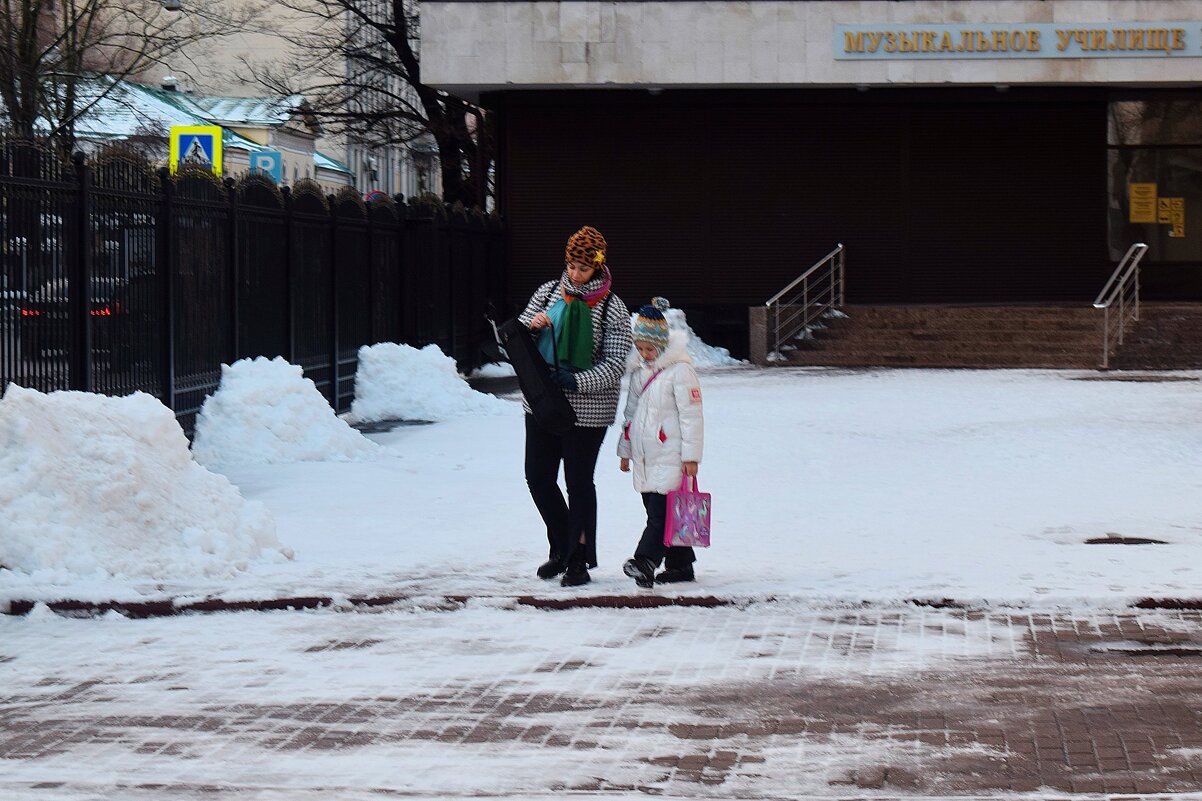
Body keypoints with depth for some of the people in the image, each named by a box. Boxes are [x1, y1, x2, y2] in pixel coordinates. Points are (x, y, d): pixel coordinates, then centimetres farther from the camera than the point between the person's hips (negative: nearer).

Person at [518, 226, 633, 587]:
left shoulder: (612, 308, -6)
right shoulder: (549, 292, 7)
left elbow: (614, 366, -11)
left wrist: (577, 381, -25)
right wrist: (531, 325, -11)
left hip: (586, 407, -5)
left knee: (578, 482, 1)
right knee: (538, 477, 8)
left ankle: (579, 559, 11)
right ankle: (561, 547, 26)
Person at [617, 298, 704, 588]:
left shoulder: (679, 368, -10)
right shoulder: (638, 368, 13)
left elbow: (692, 414, -11)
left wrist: (691, 455, -14)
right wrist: (625, 449, 24)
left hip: (670, 454, -8)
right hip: (644, 454, 8)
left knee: (660, 510, -15)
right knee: (656, 509, 9)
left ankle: (645, 562, -26)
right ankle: (680, 564, 16)